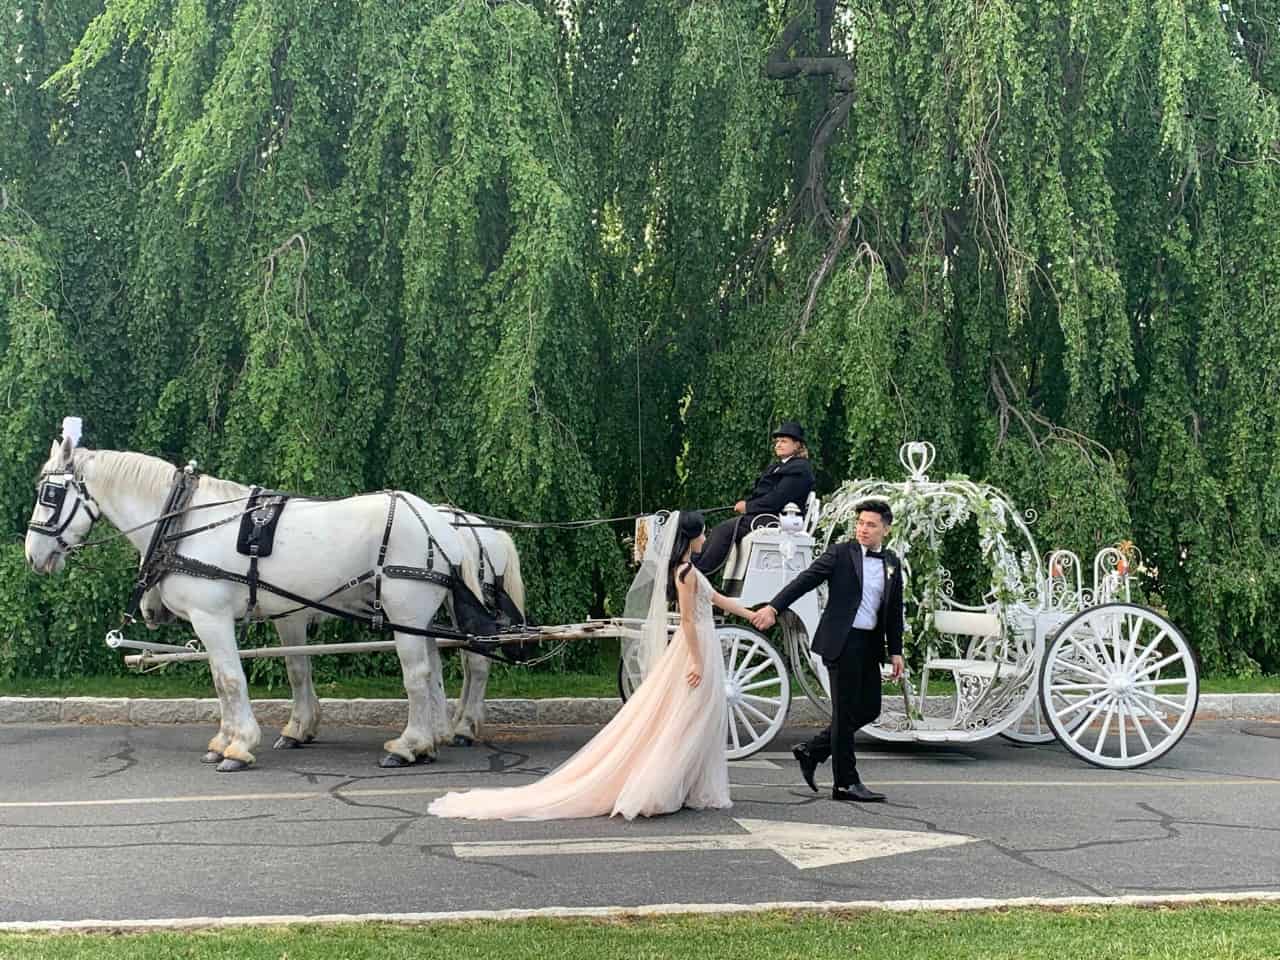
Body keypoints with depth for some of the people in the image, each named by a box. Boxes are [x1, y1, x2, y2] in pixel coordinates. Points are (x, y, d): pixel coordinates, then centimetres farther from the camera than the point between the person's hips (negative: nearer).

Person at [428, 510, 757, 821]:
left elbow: (717, 599, 22)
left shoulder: (687, 570, 13)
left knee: (694, 725, 12)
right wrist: (697, 662, -20)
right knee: (684, 723, -5)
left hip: (701, 647, 9)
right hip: (695, 650, -9)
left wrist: (752, 615, 28)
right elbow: (687, 620, -20)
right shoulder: (686, 572, -17)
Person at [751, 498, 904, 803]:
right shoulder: (841, 554, -5)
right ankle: (846, 783, 7)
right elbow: (804, 580, -11)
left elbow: (894, 610, 15)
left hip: (870, 644, 6)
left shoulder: (892, 563, 11)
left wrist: (896, 651, 12)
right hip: (842, 641, -6)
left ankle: (811, 752, 23)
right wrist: (774, 607, -21)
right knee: (845, 712, -1)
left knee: (869, 709, 8)